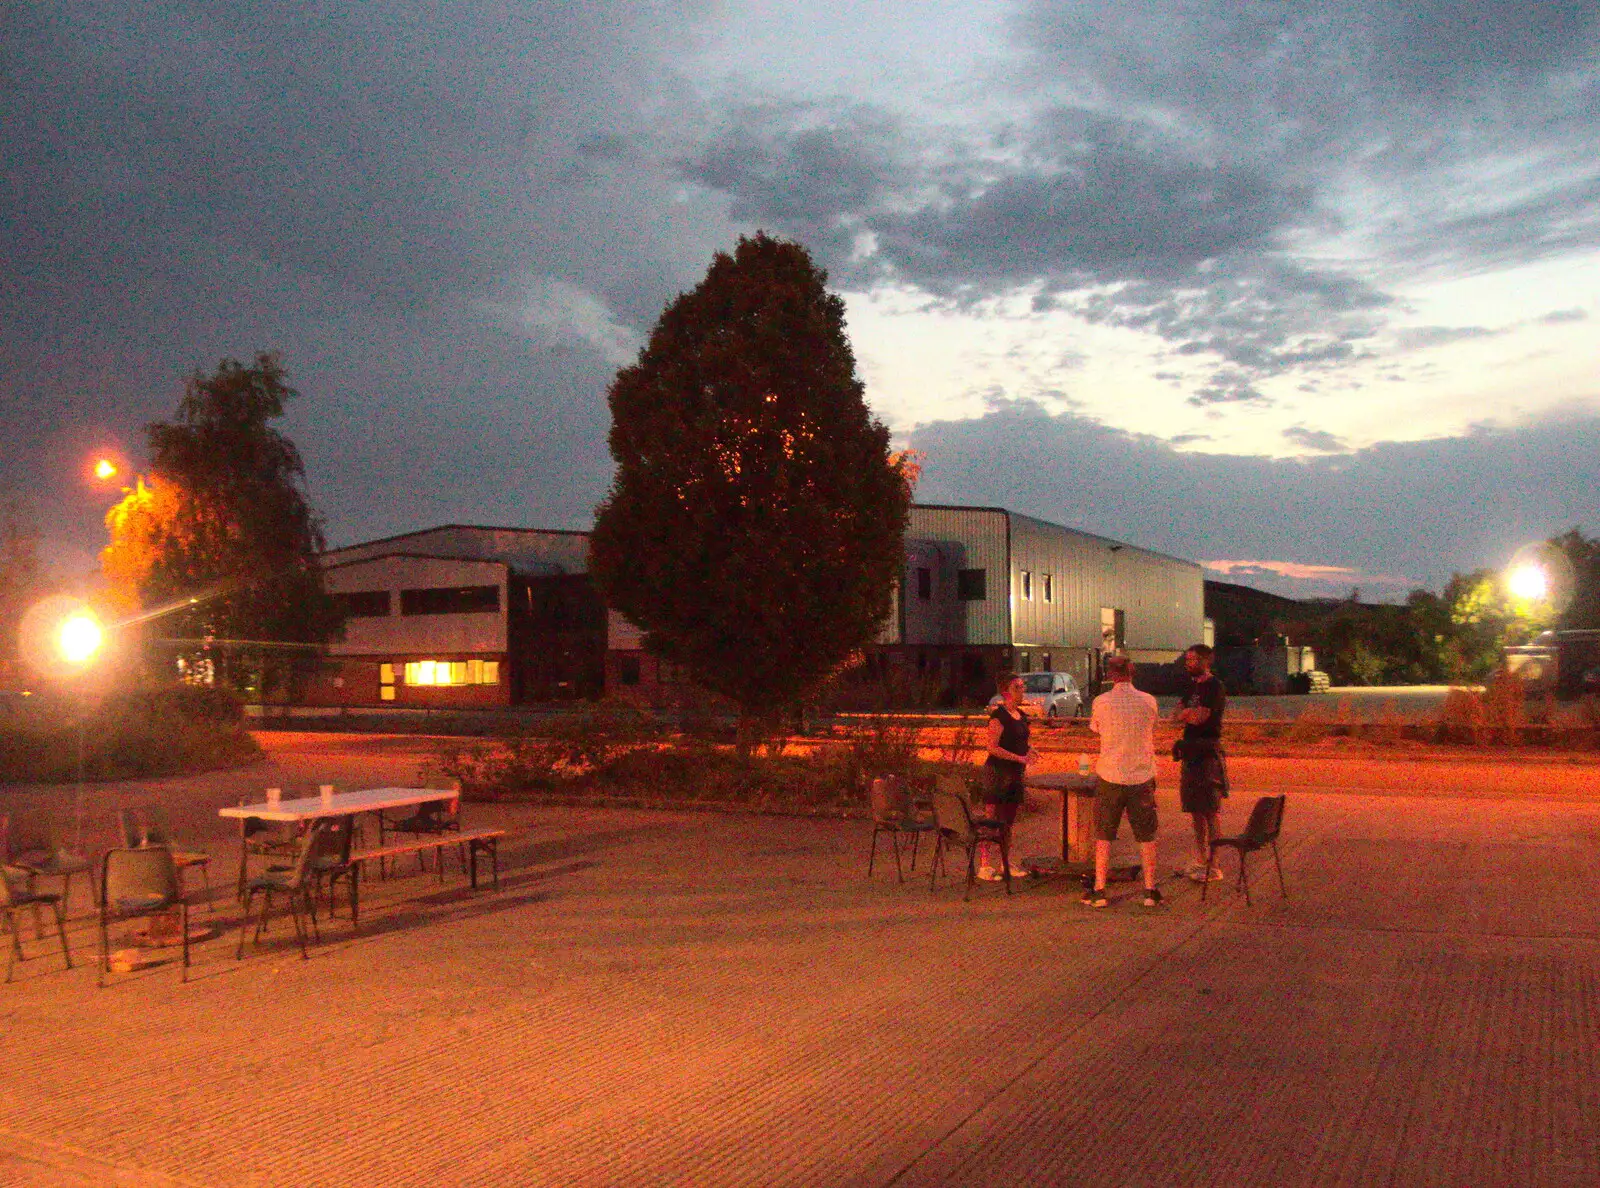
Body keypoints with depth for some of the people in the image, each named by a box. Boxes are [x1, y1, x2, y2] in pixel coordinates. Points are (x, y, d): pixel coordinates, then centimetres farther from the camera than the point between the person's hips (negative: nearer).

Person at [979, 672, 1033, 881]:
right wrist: (1019, 758, -22)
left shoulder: (1022, 715, 13)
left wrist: (1027, 759, 6)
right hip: (997, 772, -8)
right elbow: (993, 747, -18)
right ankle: (984, 865, -3)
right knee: (992, 820, -7)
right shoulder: (999, 716, -13)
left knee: (1009, 821, 13)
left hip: (1015, 774, 8)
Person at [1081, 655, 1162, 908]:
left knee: (1103, 836, 8)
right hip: (1142, 776, 1)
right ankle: (1150, 891, 13)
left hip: (1110, 776, -1)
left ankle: (1099, 891, 9)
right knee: (1146, 837, 11)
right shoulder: (1149, 701, -2)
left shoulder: (1101, 702, -6)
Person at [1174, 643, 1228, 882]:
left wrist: (1185, 713, -1)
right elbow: (1176, 715, 13)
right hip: (1191, 752, 9)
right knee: (1195, 810, 13)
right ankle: (1200, 860, 22)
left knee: (1209, 812, -6)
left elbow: (1199, 717, -20)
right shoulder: (1193, 685, 17)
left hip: (1207, 754, -9)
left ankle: (1213, 865, -3)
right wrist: (1190, 712, -7)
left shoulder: (1215, 687, -11)